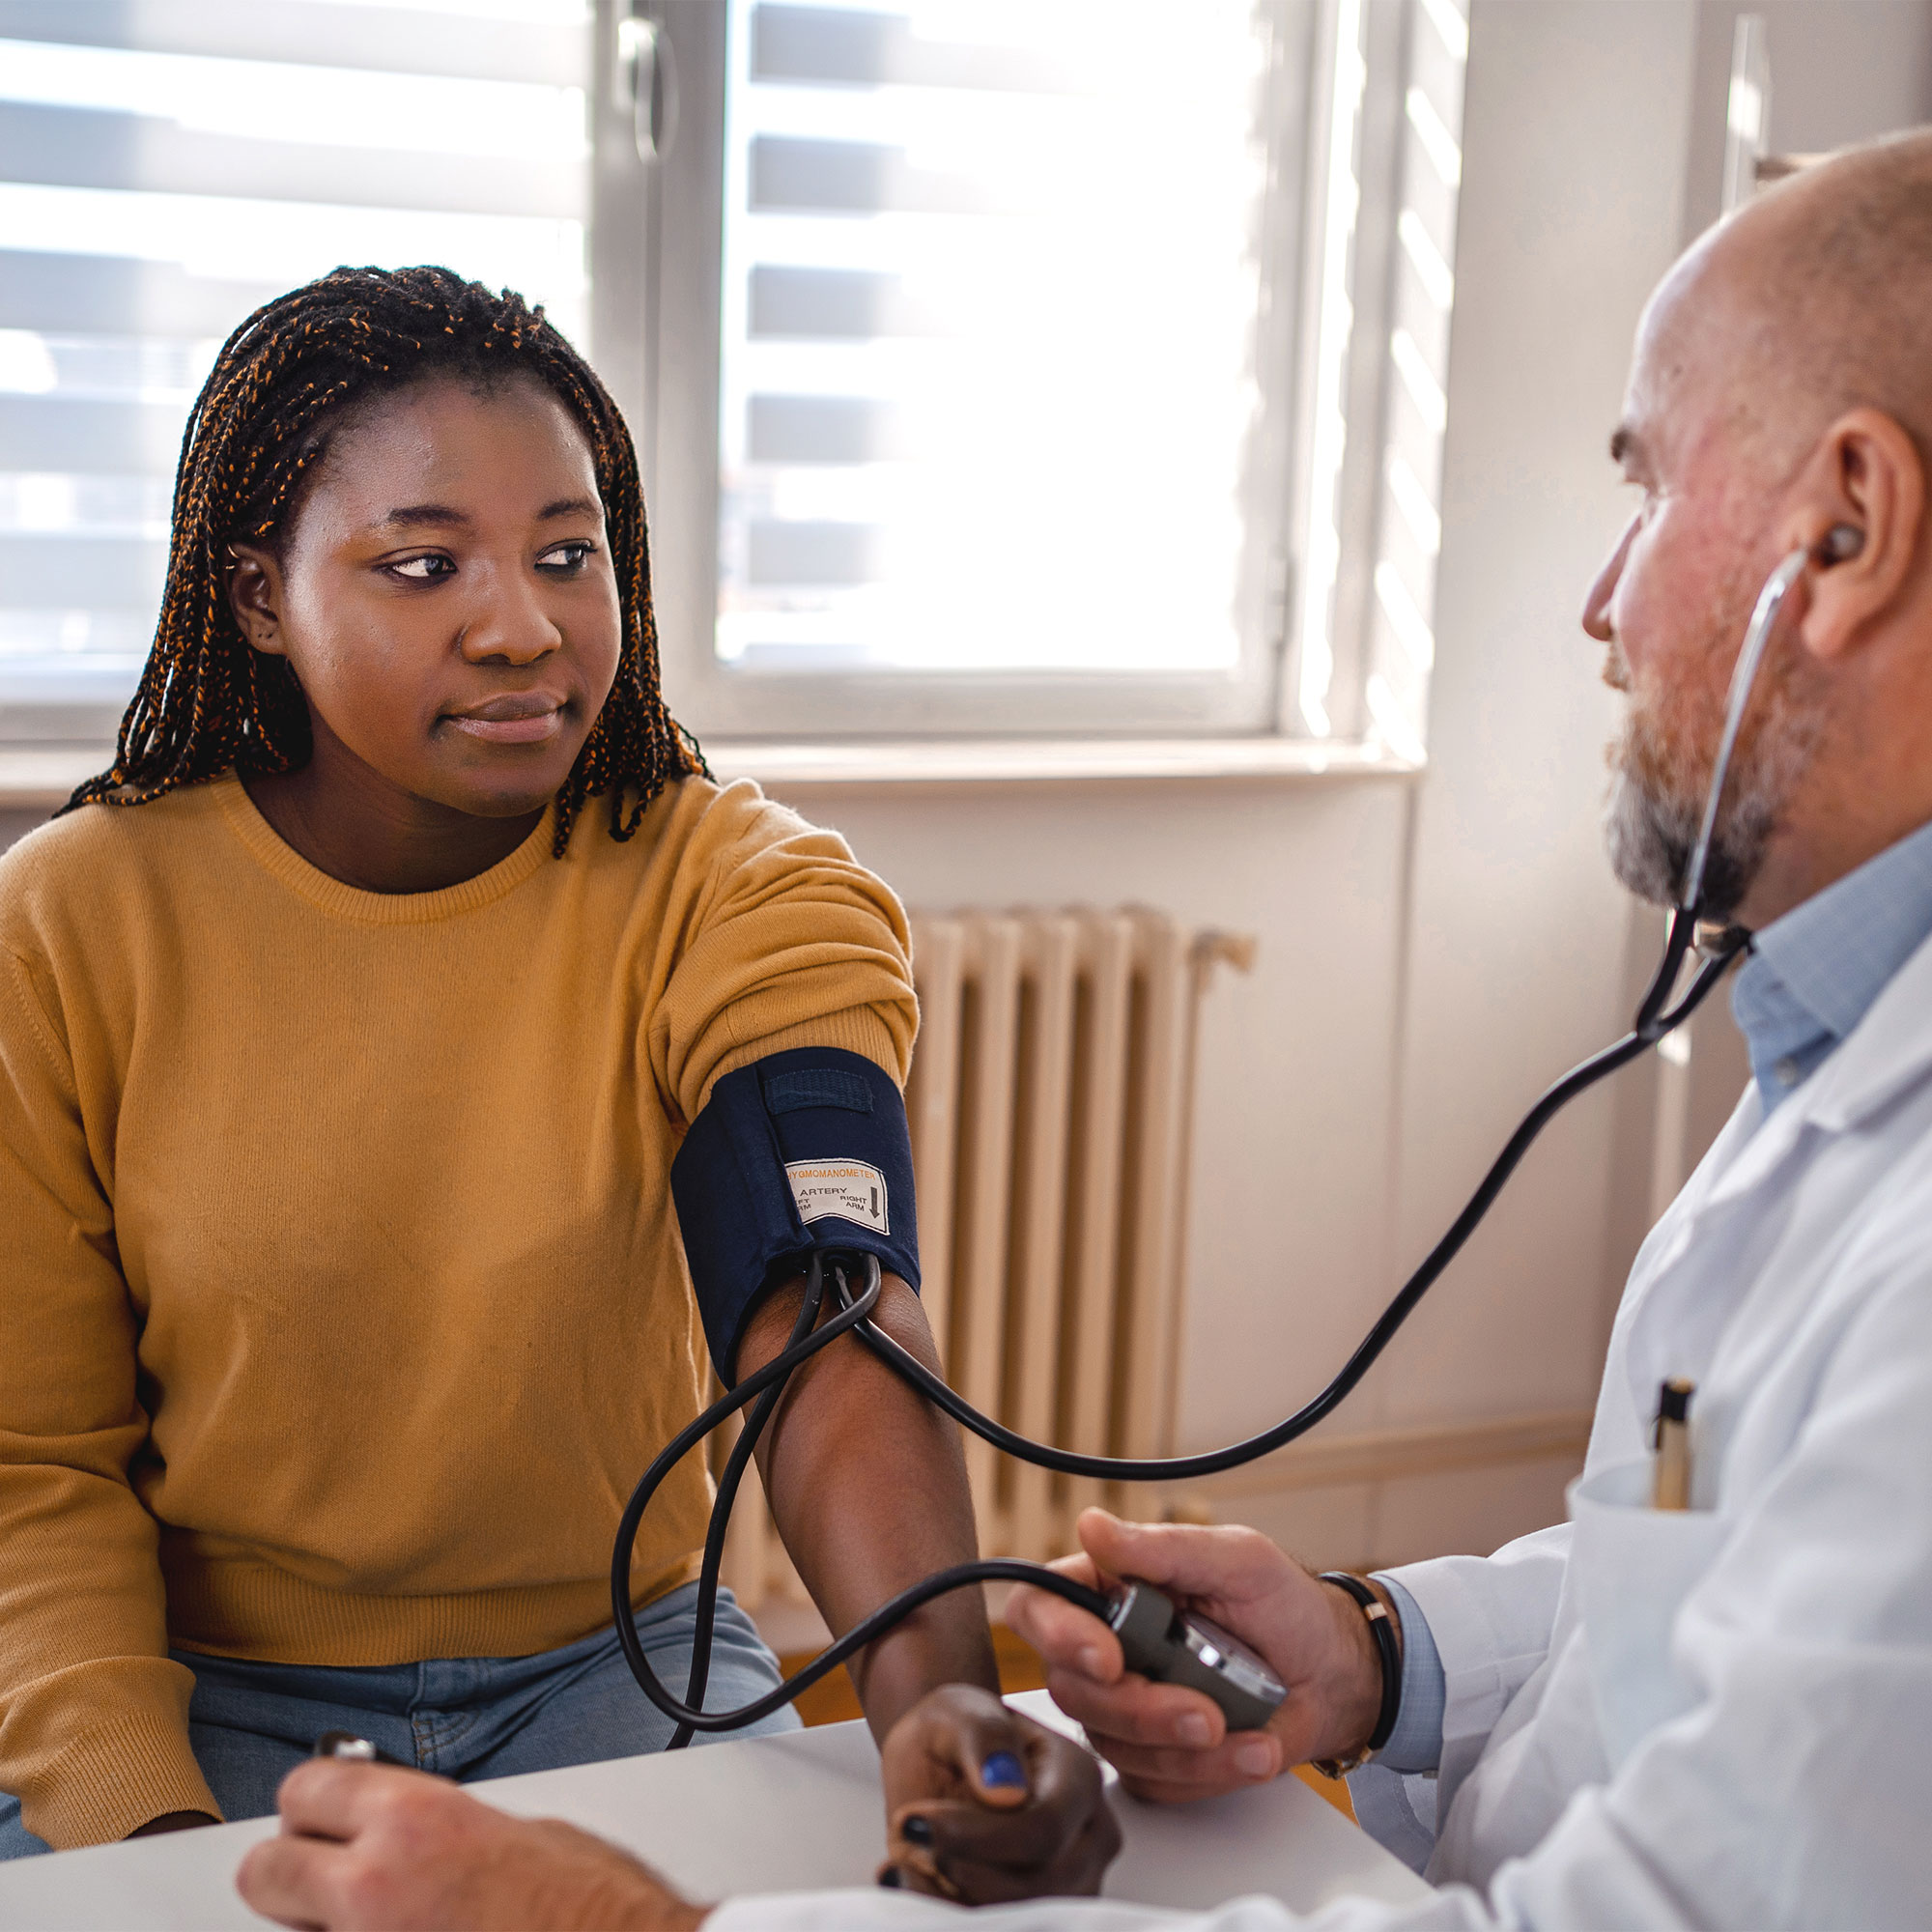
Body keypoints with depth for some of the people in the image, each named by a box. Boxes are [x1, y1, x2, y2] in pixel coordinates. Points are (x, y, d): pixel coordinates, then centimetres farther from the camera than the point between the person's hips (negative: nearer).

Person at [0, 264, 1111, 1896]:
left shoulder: (738, 892, -10)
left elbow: (828, 1318, -26)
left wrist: (936, 1691, -44)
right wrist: (134, 1808, -20)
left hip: (615, 1657, 0)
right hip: (216, 1688, 1)